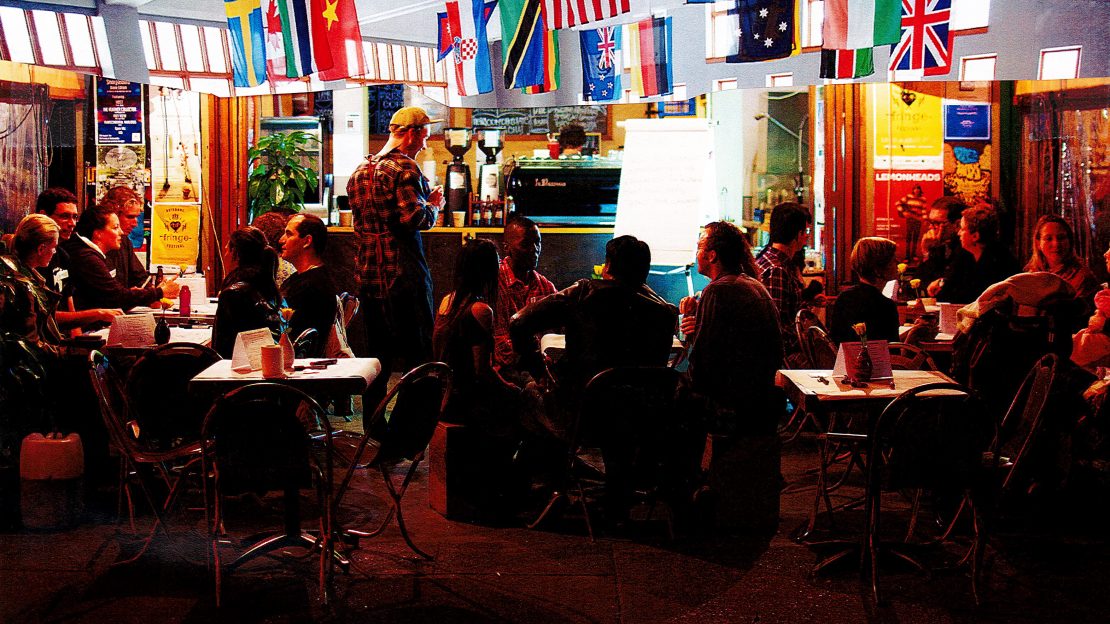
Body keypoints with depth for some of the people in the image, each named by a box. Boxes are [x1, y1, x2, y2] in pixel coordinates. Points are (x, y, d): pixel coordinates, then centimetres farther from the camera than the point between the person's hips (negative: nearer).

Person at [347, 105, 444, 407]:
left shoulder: (359, 171, 14)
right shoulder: (403, 167, -12)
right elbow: (415, 218, -23)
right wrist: (434, 206, -1)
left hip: (369, 273, 8)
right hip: (404, 274, -8)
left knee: (378, 353, 14)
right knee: (418, 351, 0)